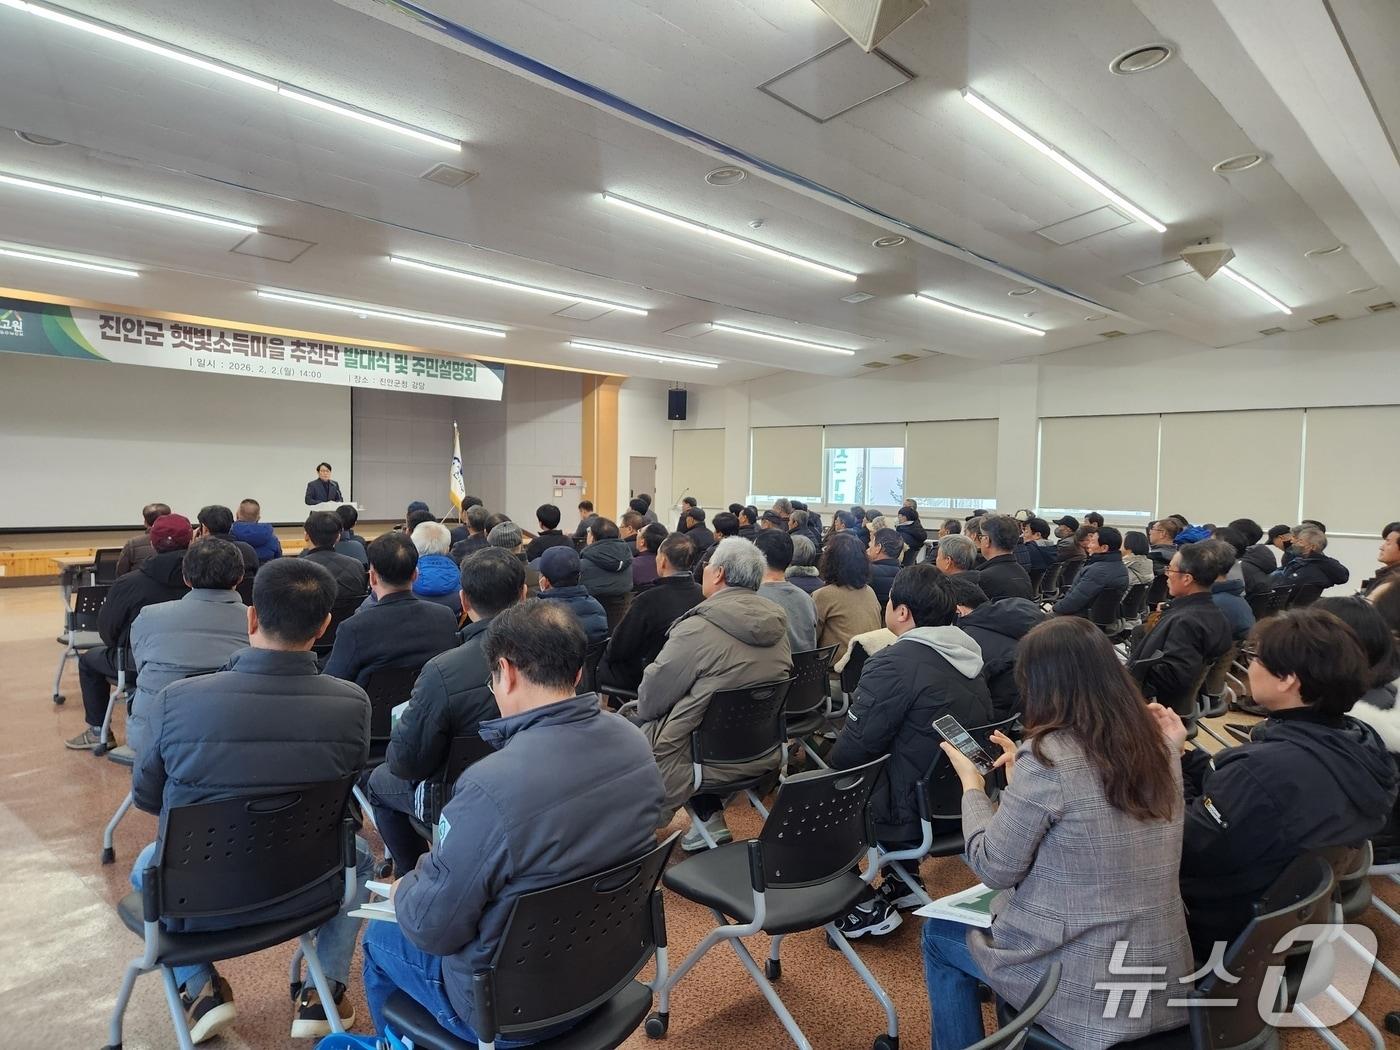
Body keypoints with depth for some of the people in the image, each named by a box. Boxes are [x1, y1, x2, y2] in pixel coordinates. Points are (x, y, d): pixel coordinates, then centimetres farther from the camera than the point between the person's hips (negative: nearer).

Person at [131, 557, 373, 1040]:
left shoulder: (177, 699, -22)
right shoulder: (352, 704, -22)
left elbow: (146, 796, -3)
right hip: (304, 893, 0)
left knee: (146, 863, 35)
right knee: (357, 855, 33)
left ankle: (200, 988, 23)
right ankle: (323, 993, 23)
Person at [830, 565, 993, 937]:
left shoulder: (896, 662, -23)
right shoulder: (966, 656, 2)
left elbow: (853, 749, -18)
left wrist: (829, 762, 4)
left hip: (914, 816, -8)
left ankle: (868, 909, 13)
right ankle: (904, 883, 31)